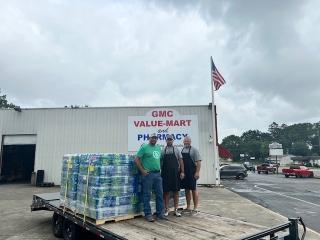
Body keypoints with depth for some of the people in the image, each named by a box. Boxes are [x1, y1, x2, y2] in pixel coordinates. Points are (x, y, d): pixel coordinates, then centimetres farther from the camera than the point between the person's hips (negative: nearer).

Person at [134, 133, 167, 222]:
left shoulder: (158, 147, 14)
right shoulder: (144, 147, -6)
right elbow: (136, 159, -10)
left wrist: (159, 169, 15)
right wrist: (142, 171, -12)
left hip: (158, 174, 7)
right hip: (148, 174, -6)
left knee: (160, 194, 10)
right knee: (147, 195, 1)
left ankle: (160, 213, 21)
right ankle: (148, 214, 12)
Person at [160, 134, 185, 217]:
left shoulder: (177, 150, 7)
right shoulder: (162, 151, 8)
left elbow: (181, 161, 4)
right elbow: (160, 162, 8)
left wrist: (182, 172, -4)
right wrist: (160, 172, 2)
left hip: (175, 173, 0)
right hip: (165, 174, 0)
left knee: (176, 191, 4)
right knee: (166, 191, 4)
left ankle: (176, 210, 14)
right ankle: (166, 210, 14)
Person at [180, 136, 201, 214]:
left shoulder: (194, 150, -4)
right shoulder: (182, 150, 14)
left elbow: (198, 161, -10)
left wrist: (197, 172, -18)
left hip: (192, 173, -6)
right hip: (184, 173, 6)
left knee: (194, 190, 1)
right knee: (187, 190, 11)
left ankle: (195, 208, 8)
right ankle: (188, 207, 20)